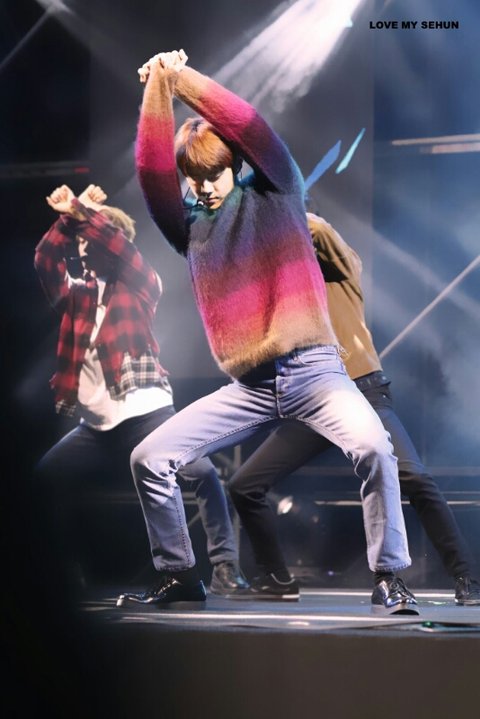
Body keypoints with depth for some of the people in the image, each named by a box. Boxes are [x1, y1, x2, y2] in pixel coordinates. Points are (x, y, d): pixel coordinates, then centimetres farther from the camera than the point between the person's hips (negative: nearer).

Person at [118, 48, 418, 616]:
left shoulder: (275, 194, 6)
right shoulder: (189, 228, 12)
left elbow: (250, 128, -10)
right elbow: (152, 170, -5)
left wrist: (183, 77, -8)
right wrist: (158, 90, -11)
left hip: (313, 371, -4)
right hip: (248, 388, 4)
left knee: (373, 447, -31)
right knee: (148, 458, -6)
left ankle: (388, 577, -15)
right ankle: (178, 573, 13)